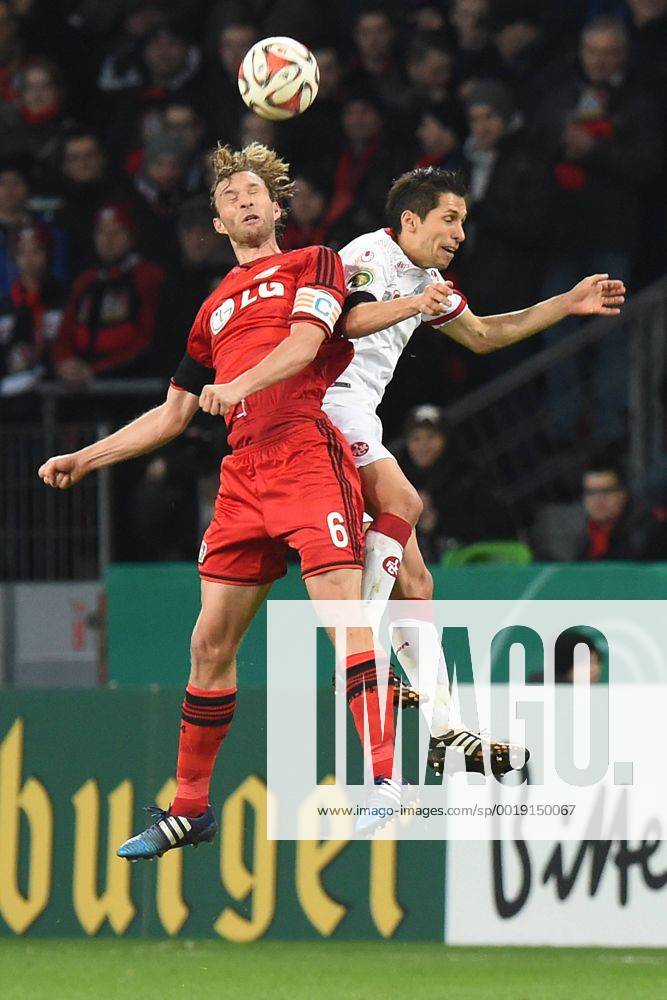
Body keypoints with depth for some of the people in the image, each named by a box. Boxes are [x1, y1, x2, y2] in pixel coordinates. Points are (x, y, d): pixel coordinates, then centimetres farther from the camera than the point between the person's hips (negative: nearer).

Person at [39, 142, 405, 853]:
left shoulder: (312, 263, 11)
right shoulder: (214, 309, 27)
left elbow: (304, 342, -9)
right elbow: (172, 415, 32)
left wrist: (241, 385, -27)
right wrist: (84, 459, 27)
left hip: (311, 459, -6)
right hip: (243, 474, 6)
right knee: (210, 641, 3)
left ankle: (384, 780, -22)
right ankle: (190, 808, 11)